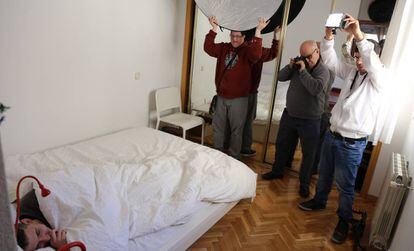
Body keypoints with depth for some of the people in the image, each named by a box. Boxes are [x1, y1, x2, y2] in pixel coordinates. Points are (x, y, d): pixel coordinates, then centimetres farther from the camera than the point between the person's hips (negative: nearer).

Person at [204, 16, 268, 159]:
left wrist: (258, 31, -30)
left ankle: (234, 157, 22)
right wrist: (214, 28, -11)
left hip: (239, 99, -4)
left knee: (236, 130, 7)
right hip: (221, 96, 4)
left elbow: (256, 54, -27)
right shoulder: (223, 48, 8)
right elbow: (208, 48, -5)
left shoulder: (247, 50, -5)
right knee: (218, 127, 13)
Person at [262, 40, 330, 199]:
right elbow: (281, 77, 5)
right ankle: (277, 171, 39)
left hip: (310, 121, -5)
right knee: (282, 145, 18)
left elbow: (316, 89, -31)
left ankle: (304, 184, 23)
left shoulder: (323, 70, -14)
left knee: (308, 153, 7)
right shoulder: (299, 64, 1)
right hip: (289, 115, 6)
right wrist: (290, 66, -12)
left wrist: (303, 71, -26)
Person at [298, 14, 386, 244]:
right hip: (332, 134, 6)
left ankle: (344, 221, 28)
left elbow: (373, 63, -32)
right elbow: (331, 59, 2)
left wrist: (358, 35, -41)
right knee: (324, 174, 22)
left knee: (345, 185, 7)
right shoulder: (351, 72, 6)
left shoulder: (378, 79, -11)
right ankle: (319, 201, 45)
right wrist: (329, 36, -15)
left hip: (352, 143, -6)